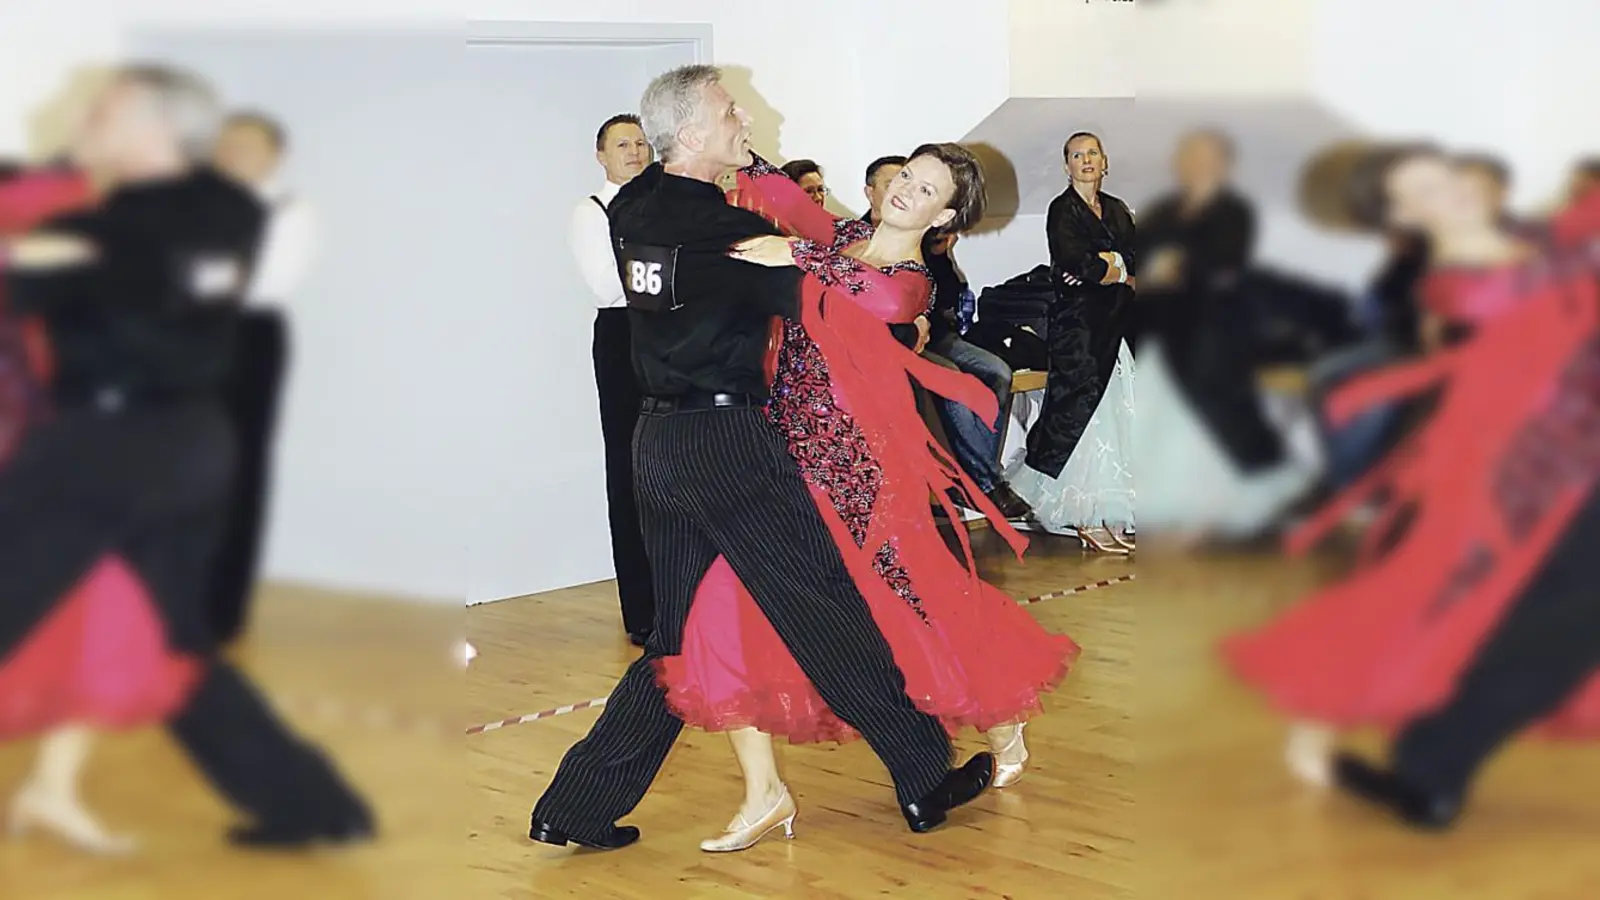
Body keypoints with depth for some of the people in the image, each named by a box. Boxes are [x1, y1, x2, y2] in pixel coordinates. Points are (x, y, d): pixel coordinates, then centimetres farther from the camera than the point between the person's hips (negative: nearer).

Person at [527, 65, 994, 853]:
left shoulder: (633, 212, 7)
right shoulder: (726, 230, -16)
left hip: (659, 443, 8)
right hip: (730, 441, -8)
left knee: (675, 638, 14)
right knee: (832, 610, 3)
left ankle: (577, 808, 14)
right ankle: (925, 780, 12)